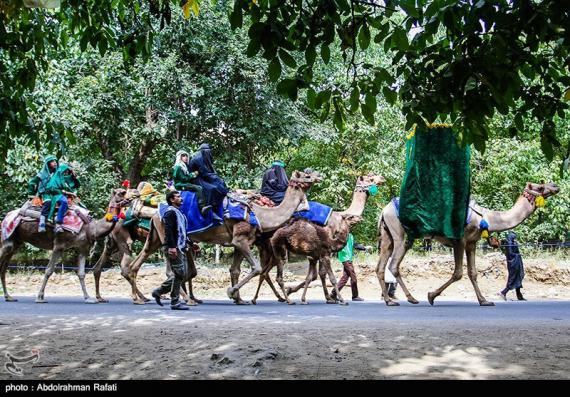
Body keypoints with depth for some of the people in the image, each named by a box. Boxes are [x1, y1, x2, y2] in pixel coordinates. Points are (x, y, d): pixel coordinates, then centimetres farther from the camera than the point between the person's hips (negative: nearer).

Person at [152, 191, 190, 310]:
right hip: (173, 248, -10)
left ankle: (159, 291, 19)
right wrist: (171, 247, -26)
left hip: (180, 247, 10)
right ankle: (175, 302, -1)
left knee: (183, 273, 11)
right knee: (179, 273, -8)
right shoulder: (170, 212, -9)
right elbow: (168, 230, -19)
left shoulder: (179, 213, 21)